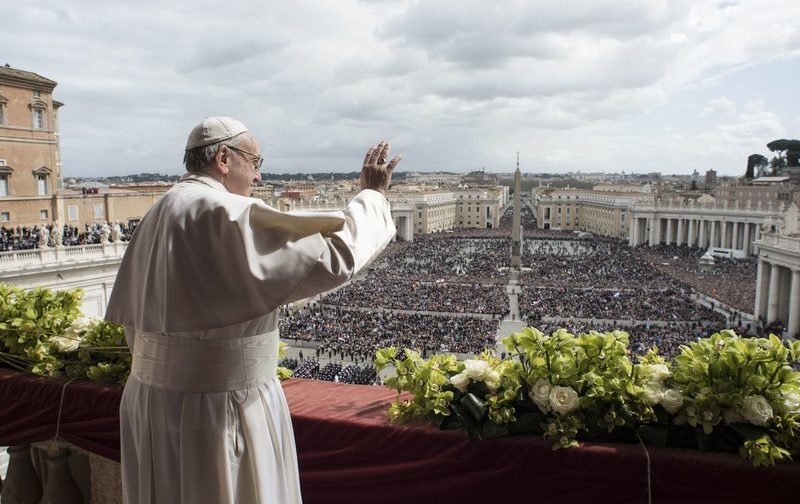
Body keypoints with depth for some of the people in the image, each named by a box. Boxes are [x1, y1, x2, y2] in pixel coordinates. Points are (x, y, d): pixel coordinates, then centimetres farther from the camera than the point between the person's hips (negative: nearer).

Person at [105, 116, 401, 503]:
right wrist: (372, 195, -9)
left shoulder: (157, 216, 7)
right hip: (219, 408, -8)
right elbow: (333, 255, -23)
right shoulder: (230, 215, -20)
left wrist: (165, 378, 20)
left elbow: (131, 316, 11)